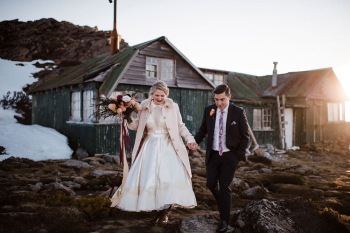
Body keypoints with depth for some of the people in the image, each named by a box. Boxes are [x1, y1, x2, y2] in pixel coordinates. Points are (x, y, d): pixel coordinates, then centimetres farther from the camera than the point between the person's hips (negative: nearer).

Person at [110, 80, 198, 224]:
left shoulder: (173, 107, -2)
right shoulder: (144, 107, 3)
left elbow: (180, 126, 6)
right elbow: (137, 126, 11)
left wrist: (189, 138, -6)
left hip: (168, 147, -2)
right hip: (150, 147, 2)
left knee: (172, 176, -14)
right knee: (148, 178, -1)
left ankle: (165, 210, 3)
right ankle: (159, 209, 14)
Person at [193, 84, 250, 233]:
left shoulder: (238, 112, -9)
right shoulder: (209, 110, -1)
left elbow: (245, 136, -4)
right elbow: (203, 130, 6)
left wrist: (239, 155, -11)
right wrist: (195, 141, -11)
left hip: (230, 155, -3)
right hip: (213, 154, 4)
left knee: (224, 187, -1)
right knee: (211, 184, 9)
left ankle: (224, 220, 13)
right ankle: (223, 205, 39)